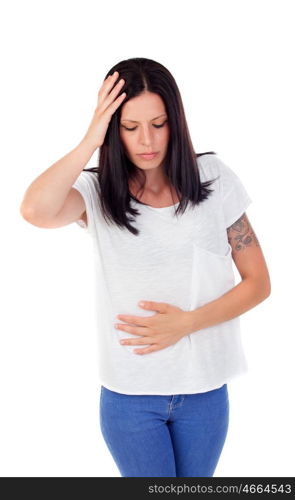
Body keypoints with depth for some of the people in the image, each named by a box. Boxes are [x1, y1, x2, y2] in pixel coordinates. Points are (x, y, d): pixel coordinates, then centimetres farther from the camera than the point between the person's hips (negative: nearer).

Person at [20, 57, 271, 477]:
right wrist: (91, 141, -25)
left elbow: (258, 282, -3)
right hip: (129, 393, -2)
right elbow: (34, 211, -32)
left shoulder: (213, 179, -5)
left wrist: (186, 322, -16)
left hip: (205, 387, 2)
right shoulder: (98, 193, -9)